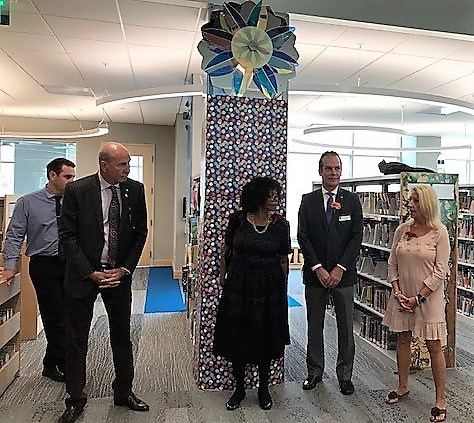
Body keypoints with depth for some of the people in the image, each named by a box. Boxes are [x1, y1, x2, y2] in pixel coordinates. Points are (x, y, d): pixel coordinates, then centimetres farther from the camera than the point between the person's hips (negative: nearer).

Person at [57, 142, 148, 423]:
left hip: (119, 274, 2)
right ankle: (76, 399, 29)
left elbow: (140, 232, 1)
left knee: (122, 336, 14)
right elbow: (67, 235, -8)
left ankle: (124, 392, 33)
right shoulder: (76, 190, -10)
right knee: (76, 340, 10)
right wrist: (91, 273, -13)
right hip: (83, 274, -2)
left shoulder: (135, 190, -3)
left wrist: (124, 269, -7)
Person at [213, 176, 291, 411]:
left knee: (266, 339, 11)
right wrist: (223, 279, 6)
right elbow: (225, 251, 5)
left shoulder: (281, 224, -5)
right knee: (237, 337, 10)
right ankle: (239, 387, 31)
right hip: (238, 285, 0)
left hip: (270, 288, 0)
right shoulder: (238, 219, -7)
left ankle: (263, 388, 33)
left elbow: (284, 261, 2)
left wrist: (283, 291, 6)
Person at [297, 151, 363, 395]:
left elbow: (356, 236, -4)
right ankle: (315, 371, 29)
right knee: (314, 326, 12)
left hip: (343, 274, 0)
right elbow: (303, 237, -3)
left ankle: (344, 374, 27)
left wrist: (340, 268, -12)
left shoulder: (352, 201, 1)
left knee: (345, 327, 10)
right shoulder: (308, 201, 2)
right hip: (314, 274, 1)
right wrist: (318, 269, -11)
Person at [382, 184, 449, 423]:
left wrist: (419, 297, -13)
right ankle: (402, 387, 33)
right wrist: (397, 291, -4)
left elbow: (440, 271, -12)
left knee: (434, 346, 5)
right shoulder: (402, 229, 1)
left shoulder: (439, 232, -10)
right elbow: (392, 263, 5)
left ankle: (441, 399, 22)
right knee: (403, 340, 15)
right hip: (402, 296, 4)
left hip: (429, 297, -4)